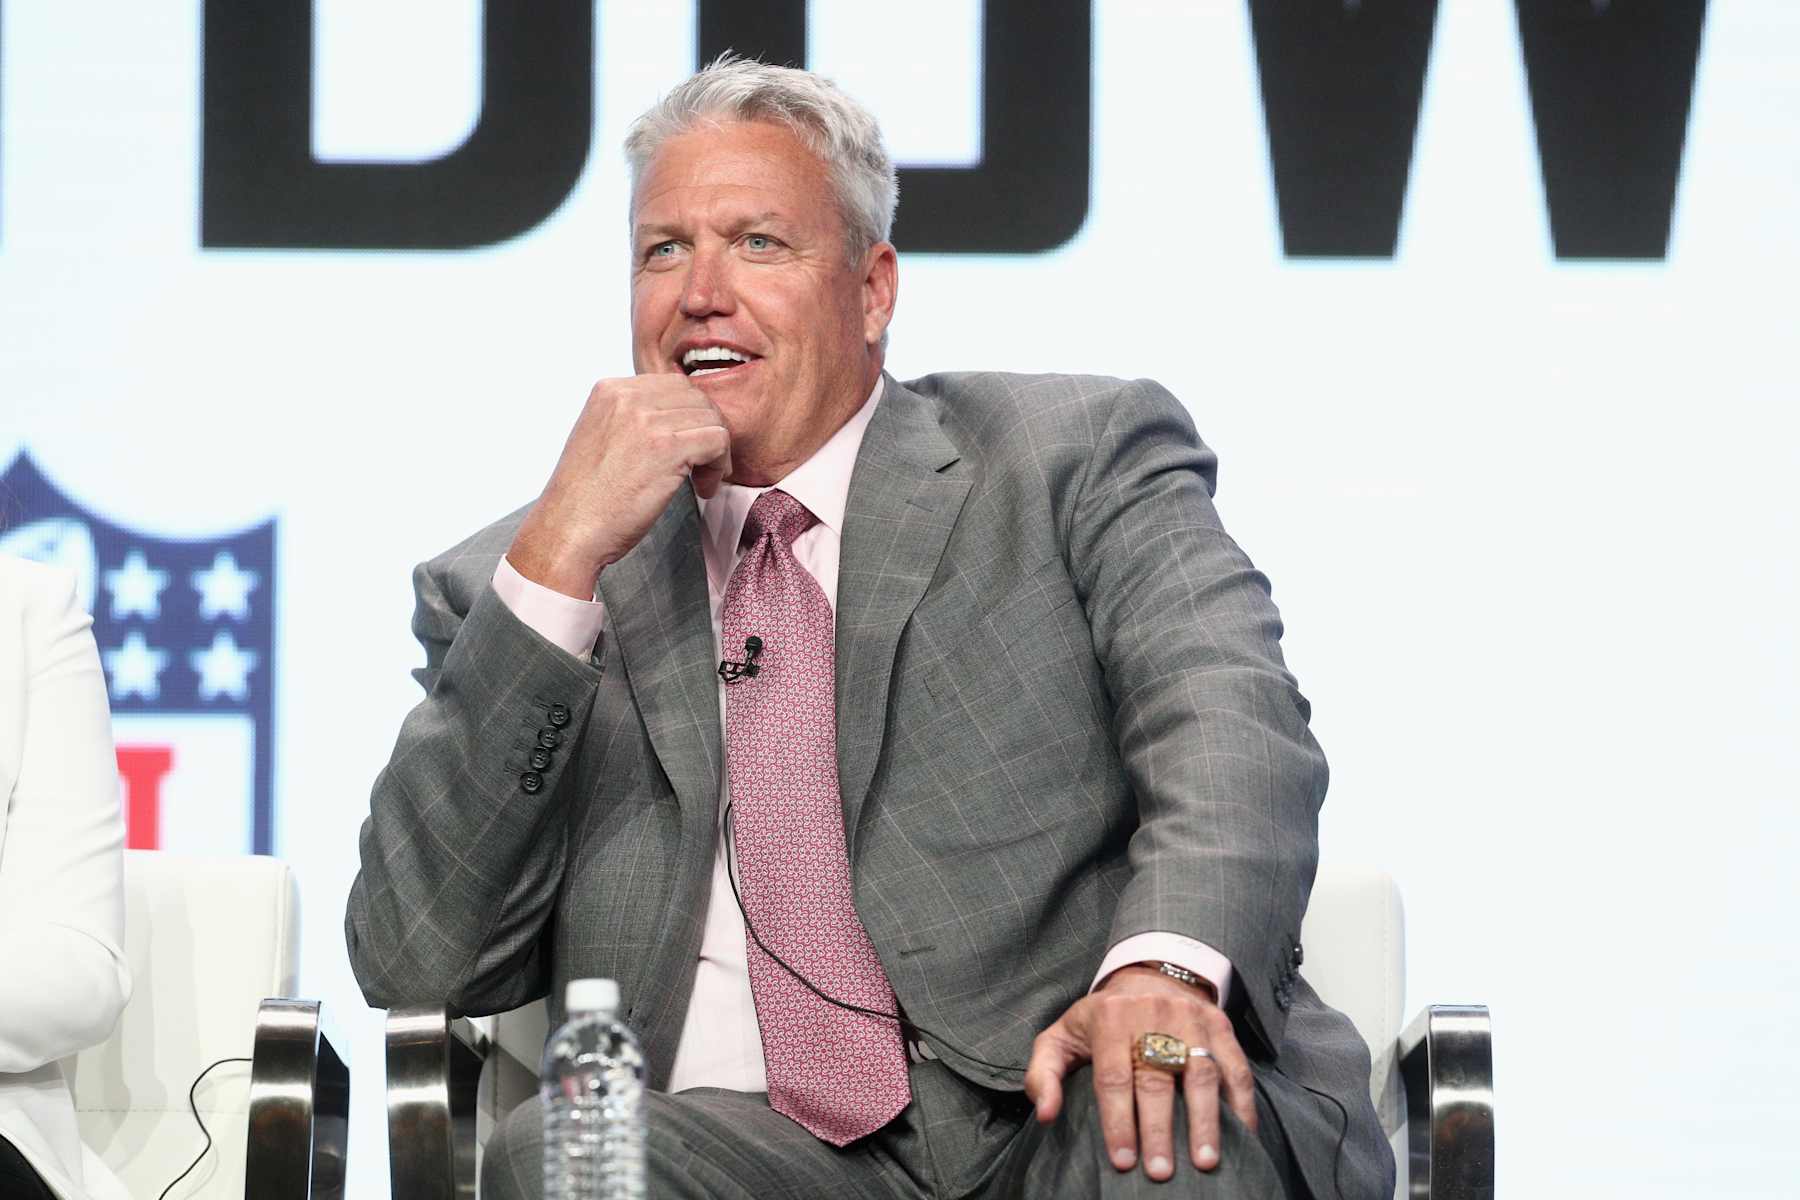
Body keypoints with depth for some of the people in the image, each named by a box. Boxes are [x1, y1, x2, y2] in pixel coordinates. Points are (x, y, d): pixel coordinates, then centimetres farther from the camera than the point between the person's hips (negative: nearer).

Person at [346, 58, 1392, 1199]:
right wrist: (562, 554, -4)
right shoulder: (513, 589, 16)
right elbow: (421, 966, 4)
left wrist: (1167, 964, -28)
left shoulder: (1078, 457, 12)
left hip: (1073, 1106, -2)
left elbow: (1230, 724, -5)